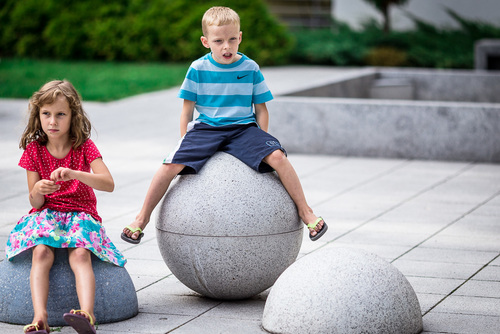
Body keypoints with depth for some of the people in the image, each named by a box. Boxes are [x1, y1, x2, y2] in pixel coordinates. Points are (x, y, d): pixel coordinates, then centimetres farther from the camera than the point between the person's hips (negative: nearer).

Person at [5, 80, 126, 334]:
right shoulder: (34, 150, 4)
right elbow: (35, 203, 3)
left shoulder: (84, 147, -1)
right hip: (46, 215, 1)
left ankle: (87, 314, -50)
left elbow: (108, 184, -15)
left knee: (80, 254, -32)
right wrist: (37, 191, -23)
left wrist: (74, 174, -31)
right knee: (41, 253, -30)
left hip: (81, 213, -1)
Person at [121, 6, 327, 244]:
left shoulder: (250, 68, 1)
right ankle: (142, 218, -3)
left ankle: (305, 212, -13)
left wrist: (261, 142, -1)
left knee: (277, 156, -26)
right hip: (205, 128, 0)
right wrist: (185, 143, 3)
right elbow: (187, 109, 7)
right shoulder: (198, 69, 0)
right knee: (171, 164, -22)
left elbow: (261, 109, 8)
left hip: (243, 128, 0)